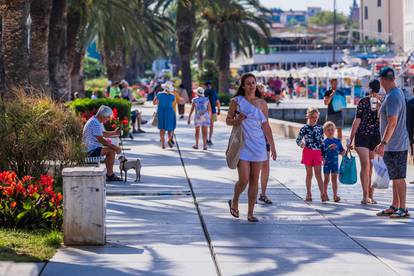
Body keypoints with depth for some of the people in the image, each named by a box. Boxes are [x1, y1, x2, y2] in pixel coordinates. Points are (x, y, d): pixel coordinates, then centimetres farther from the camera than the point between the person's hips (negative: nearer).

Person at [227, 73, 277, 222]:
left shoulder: (262, 103, 7)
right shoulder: (236, 101, 1)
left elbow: (266, 126, 10)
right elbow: (228, 120, 7)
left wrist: (272, 146, 7)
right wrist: (237, 121, -15)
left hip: (258, 145, 3)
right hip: (242, 145, -3)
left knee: (254, 180, 3)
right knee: (244, 179, -11)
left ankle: (250, 212, 11)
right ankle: (234, 202, 18)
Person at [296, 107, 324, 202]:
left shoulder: (320, 128, 5)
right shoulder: (305, 128, -2)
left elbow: (322, 142, 10)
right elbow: (298, 140, 5)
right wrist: (301, 144, -13)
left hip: (317, 153, 1)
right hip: (308, 152, -1)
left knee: (318, 174, -4)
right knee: (309, 174, 6)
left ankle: (322, 194, -7)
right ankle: (309, 194, 16)